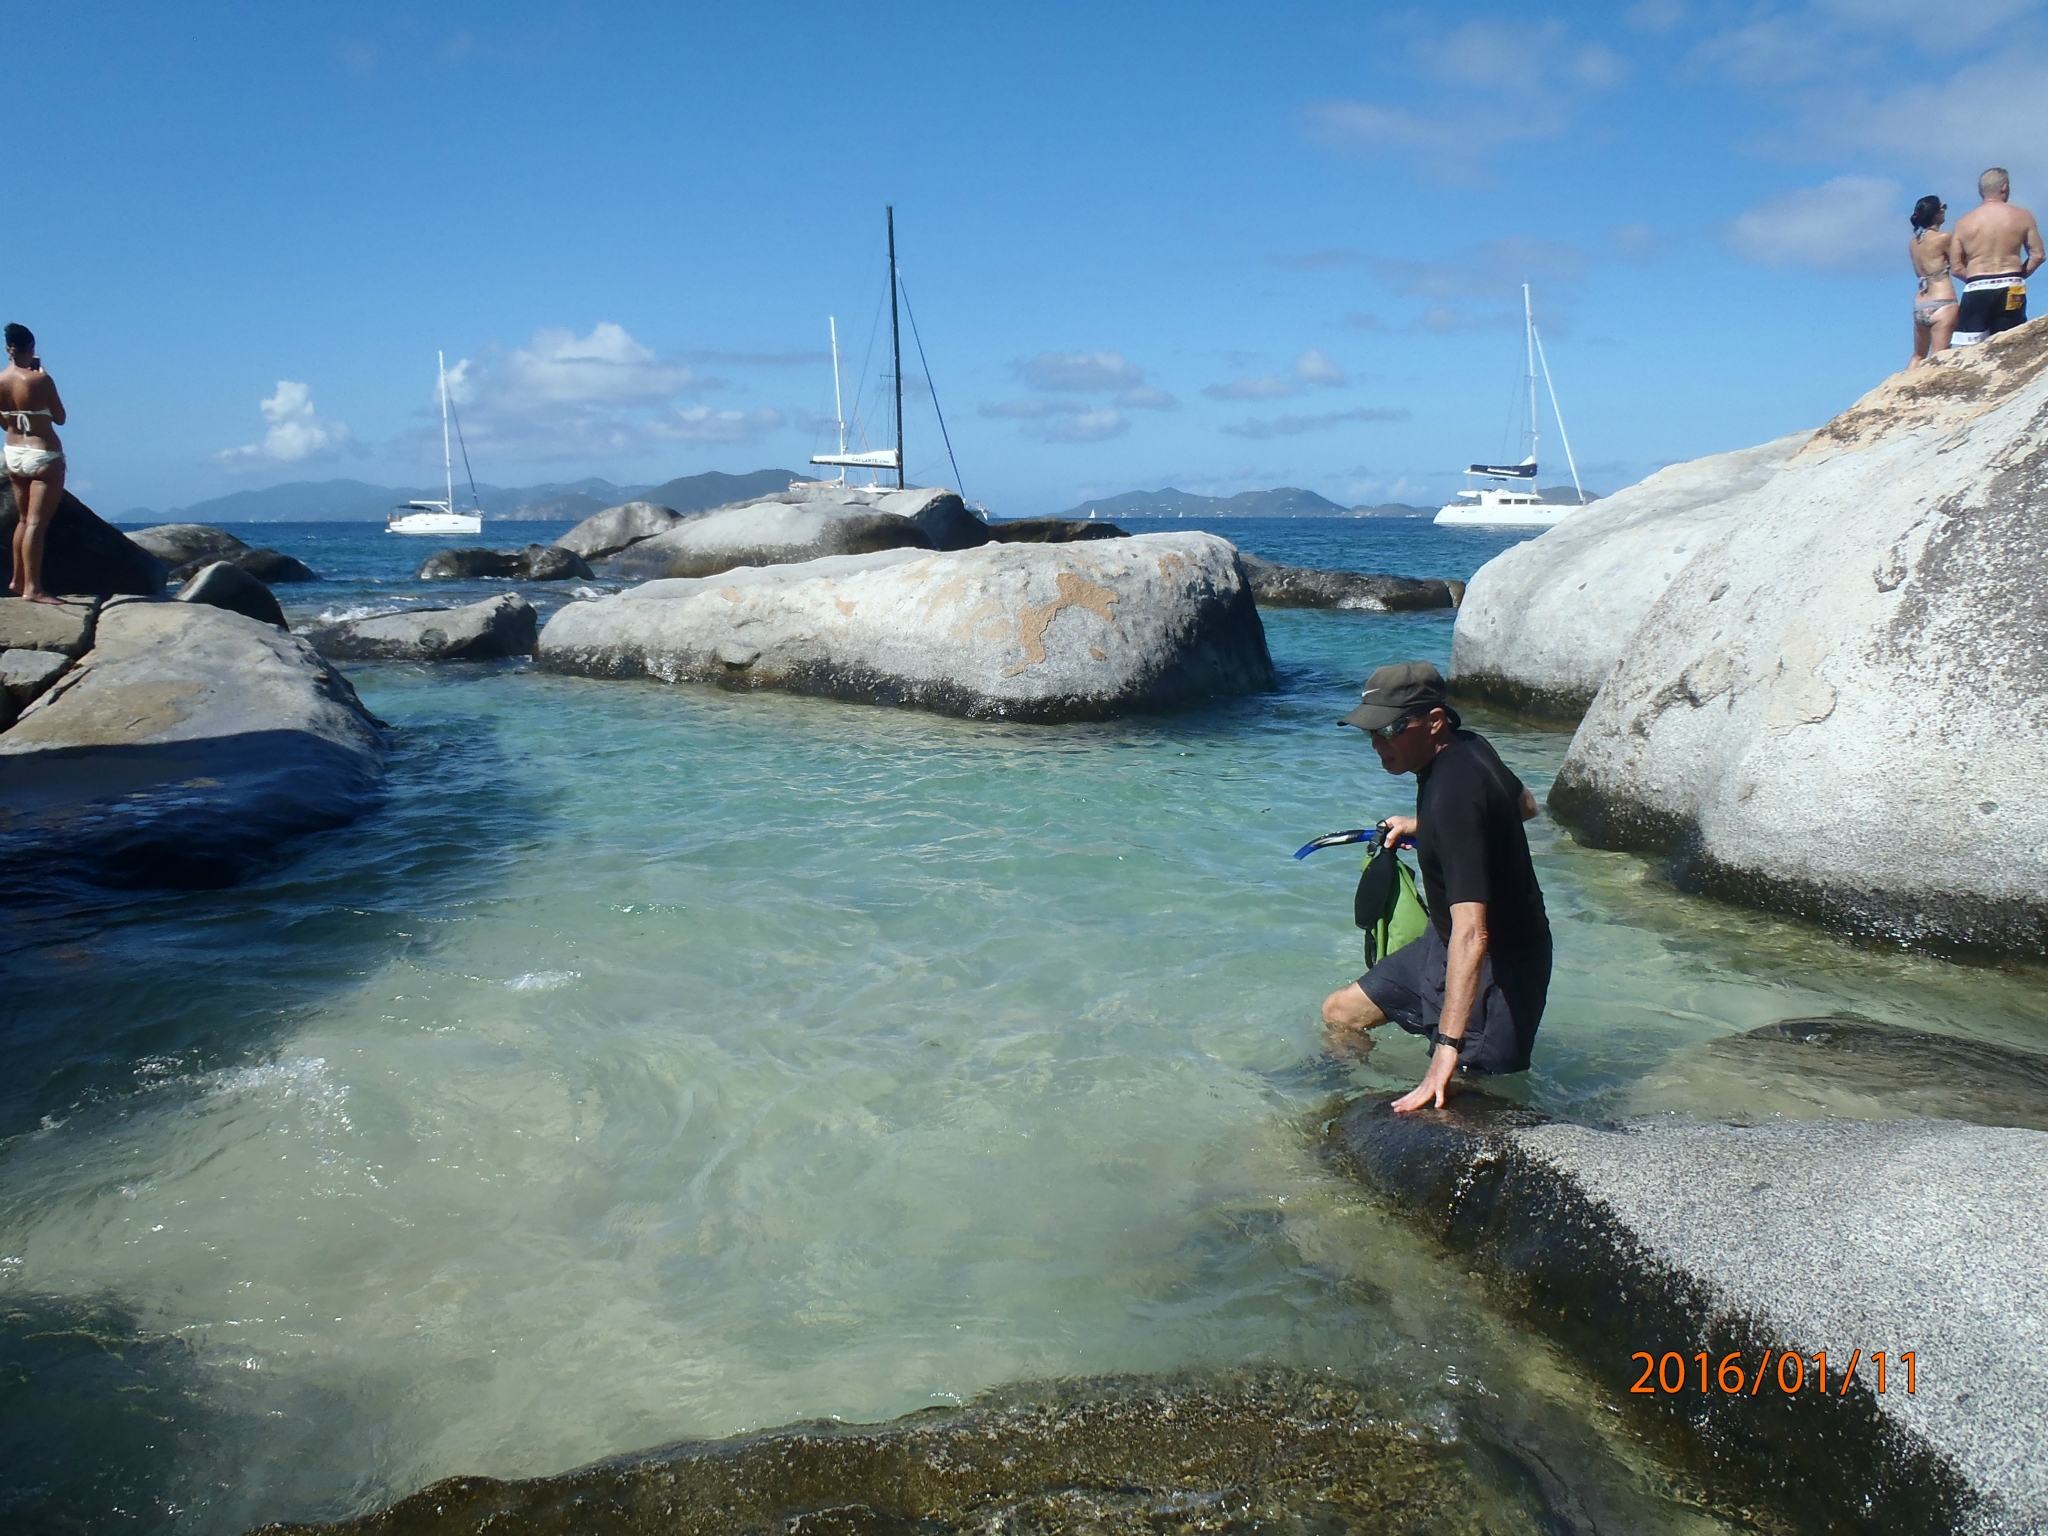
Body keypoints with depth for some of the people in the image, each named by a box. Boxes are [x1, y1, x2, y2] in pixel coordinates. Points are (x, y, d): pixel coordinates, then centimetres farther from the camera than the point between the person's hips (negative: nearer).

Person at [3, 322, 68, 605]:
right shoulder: (40, 379, -16)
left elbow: (5, 422, 10)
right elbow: (60, 418, -5)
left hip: (13, 453, 7)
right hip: (43, 456, -7)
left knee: (24, 519, 21)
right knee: (37, 523, -8)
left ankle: (17, 579, 29)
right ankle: (32, 588, -9)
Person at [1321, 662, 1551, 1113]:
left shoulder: (1454, 790, -32)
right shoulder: (1467, 746, -3)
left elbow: (1471, 934, -39)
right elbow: (1525, 804, 21)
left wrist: (1448, 1050, -44)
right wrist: (1421, 826, 17)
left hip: (1499, 964, -10)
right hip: (1443, 943, 10)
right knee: (1339, 1015, 16)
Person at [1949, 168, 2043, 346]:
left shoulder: (1963, 223, 4)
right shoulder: (2022, 217, 3)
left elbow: (1956, 267, 2)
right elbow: (2037, 255, 2)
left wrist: (1976, 278, 14)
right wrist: (2019, 275, 15)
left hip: (1976, 291, 0)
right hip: (2010, 290, 0)